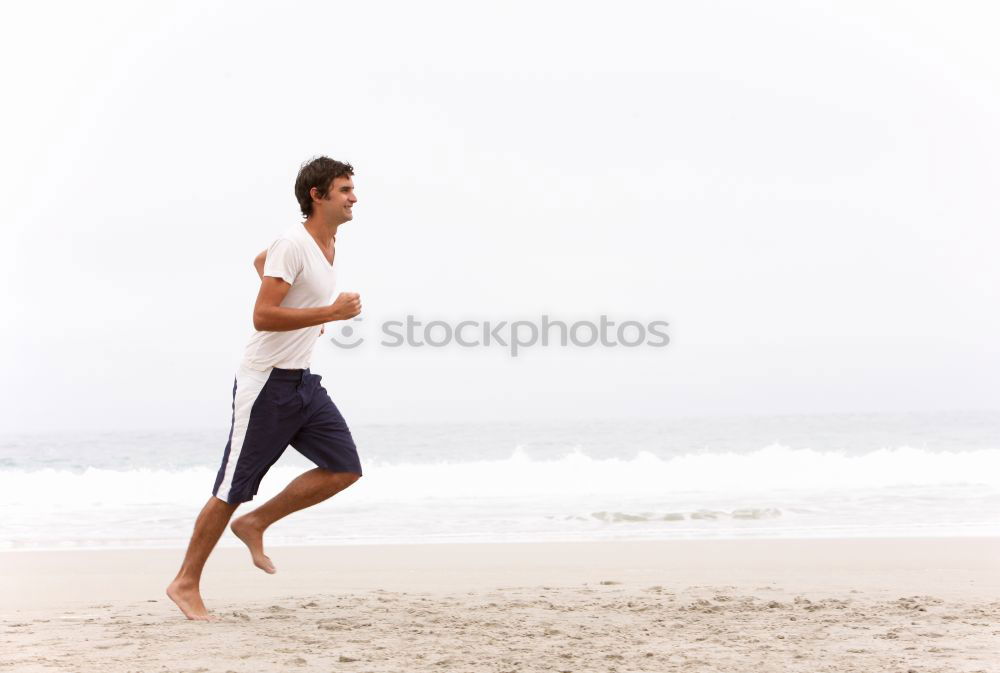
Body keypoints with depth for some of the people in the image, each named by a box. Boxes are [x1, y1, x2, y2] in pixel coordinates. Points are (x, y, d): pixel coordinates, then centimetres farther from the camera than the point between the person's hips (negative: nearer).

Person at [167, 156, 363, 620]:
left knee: (345, 468, 0)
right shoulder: (293, 244, -18)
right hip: (266, 382, -9)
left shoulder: (328, 243, 10)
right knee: (233, 489, -1)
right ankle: (186, 583, 12)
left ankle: (256, 523, 12)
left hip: (302, 381, 9)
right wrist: (330, 312, -26)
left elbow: (261, 261, 28)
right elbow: (262, 317, -25)